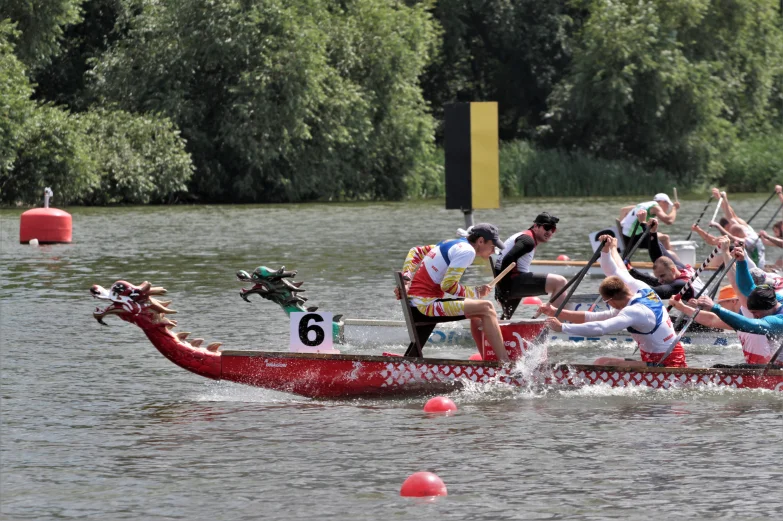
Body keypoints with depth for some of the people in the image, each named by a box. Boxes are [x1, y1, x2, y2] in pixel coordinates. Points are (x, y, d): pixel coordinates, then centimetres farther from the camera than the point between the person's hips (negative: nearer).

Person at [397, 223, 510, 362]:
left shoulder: (451, 244, 19)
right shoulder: (467, 250, -10)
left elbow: (416, 251, 21)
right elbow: (448, 285, -19)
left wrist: (405, 279, 10)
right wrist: (476, 293, -6)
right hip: (427, 304, -10)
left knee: (477, 315, 24)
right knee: (486, 308, -14)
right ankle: (505, 363, -20)